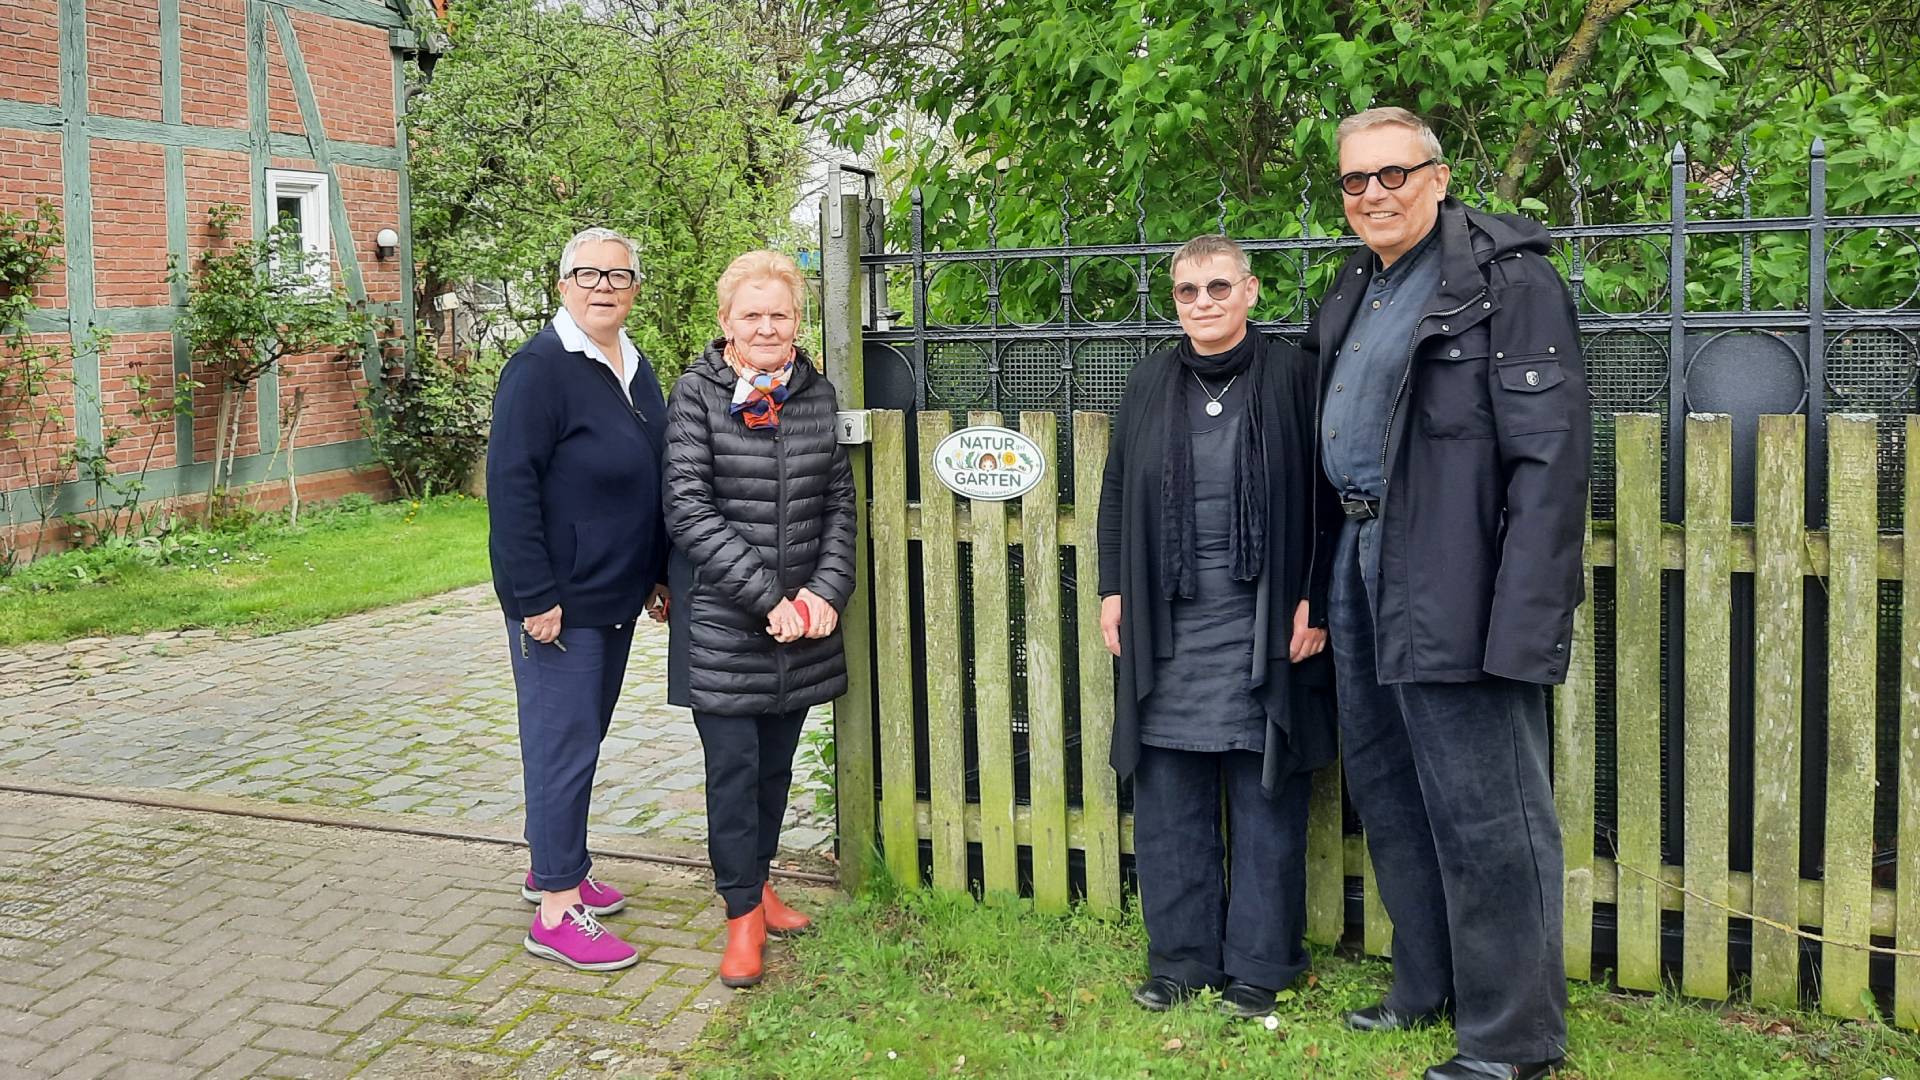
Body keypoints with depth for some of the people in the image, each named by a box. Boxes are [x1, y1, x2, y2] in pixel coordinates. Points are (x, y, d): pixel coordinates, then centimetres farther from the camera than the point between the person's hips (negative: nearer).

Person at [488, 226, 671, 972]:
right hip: (560, 602, -8)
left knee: (583, 737, 18)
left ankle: (556, 866, 33)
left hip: (617, 596, 8)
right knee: (563, 745, -4)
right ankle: (556, 912, 3)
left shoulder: (637, 371, 12)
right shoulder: (541, 369, -15)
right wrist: (534, 596, -21)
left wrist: (658, 575, 18)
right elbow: (510, 486, -19)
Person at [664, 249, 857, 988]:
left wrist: (828, 590, -6)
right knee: (733, 766, 0)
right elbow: (688, 510, -13)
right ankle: (743, 913, 15)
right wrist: (766, 596, -17)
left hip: (804, 618, 4)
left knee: (777, 761, 13)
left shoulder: (816, 393, 6)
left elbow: (839, 501, 8)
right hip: (722, 621, -4)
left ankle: (756, 880, 33)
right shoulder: (697, 394, -7)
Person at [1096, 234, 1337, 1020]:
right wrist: (1113, 589, 10)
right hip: (1165, 623, 4)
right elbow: (1116, 493, 16)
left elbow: (1325, 499, -3)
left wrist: (1314, 602, -7)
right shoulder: (1149, 383, 11)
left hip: (1262, 622, -4)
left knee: (1264, 800, 3)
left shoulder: (1292, 378, -2)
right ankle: (1181, 957, 20)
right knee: (1168, 799, 7)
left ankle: (1260, 967, 15)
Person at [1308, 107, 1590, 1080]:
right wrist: (1323, 578, 13)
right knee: (1387, 790, 18)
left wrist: (1527, 622, -24)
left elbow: (1552, 456, -18)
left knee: (1481, 813, -2)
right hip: (1363, 566, 9)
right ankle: (1429, 986, 35)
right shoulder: (1357, 290, 15)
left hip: (1451, 585, -9)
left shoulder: (1507, 281, -11)